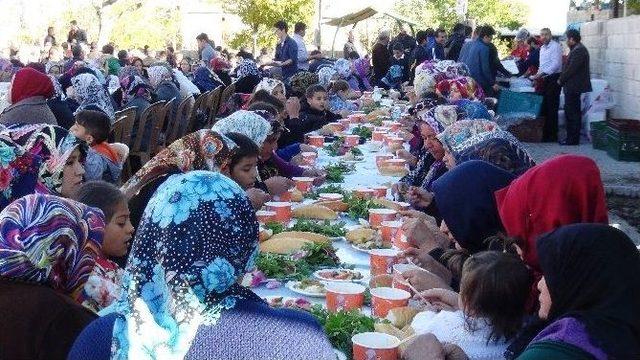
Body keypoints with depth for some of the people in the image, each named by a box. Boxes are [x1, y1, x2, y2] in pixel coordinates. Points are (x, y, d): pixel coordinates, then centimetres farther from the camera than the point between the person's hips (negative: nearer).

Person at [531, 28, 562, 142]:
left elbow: (556, 64, -17)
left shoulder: (555, 46, -9)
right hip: (544, 80, 8)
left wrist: (542, 73, -20)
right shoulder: (542, 48, 18)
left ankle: (552, 136, 0)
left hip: (553, 78, -8)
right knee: (544, 107, 9)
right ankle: (545, 133, 15)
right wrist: (537, 76, 12)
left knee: (551, 108, -5)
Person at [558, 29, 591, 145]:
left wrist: (561, 80, -10)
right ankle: (571, 137, 22)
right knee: (569, 112, 15)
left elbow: (571, 69, -22)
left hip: (574, 87, -11)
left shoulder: (579, 51, -18)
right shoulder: (576, 49, 16)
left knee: (573, 114, -5)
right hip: (572, 87, 11)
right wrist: (562, 79, 8)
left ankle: (573, 139, -1)